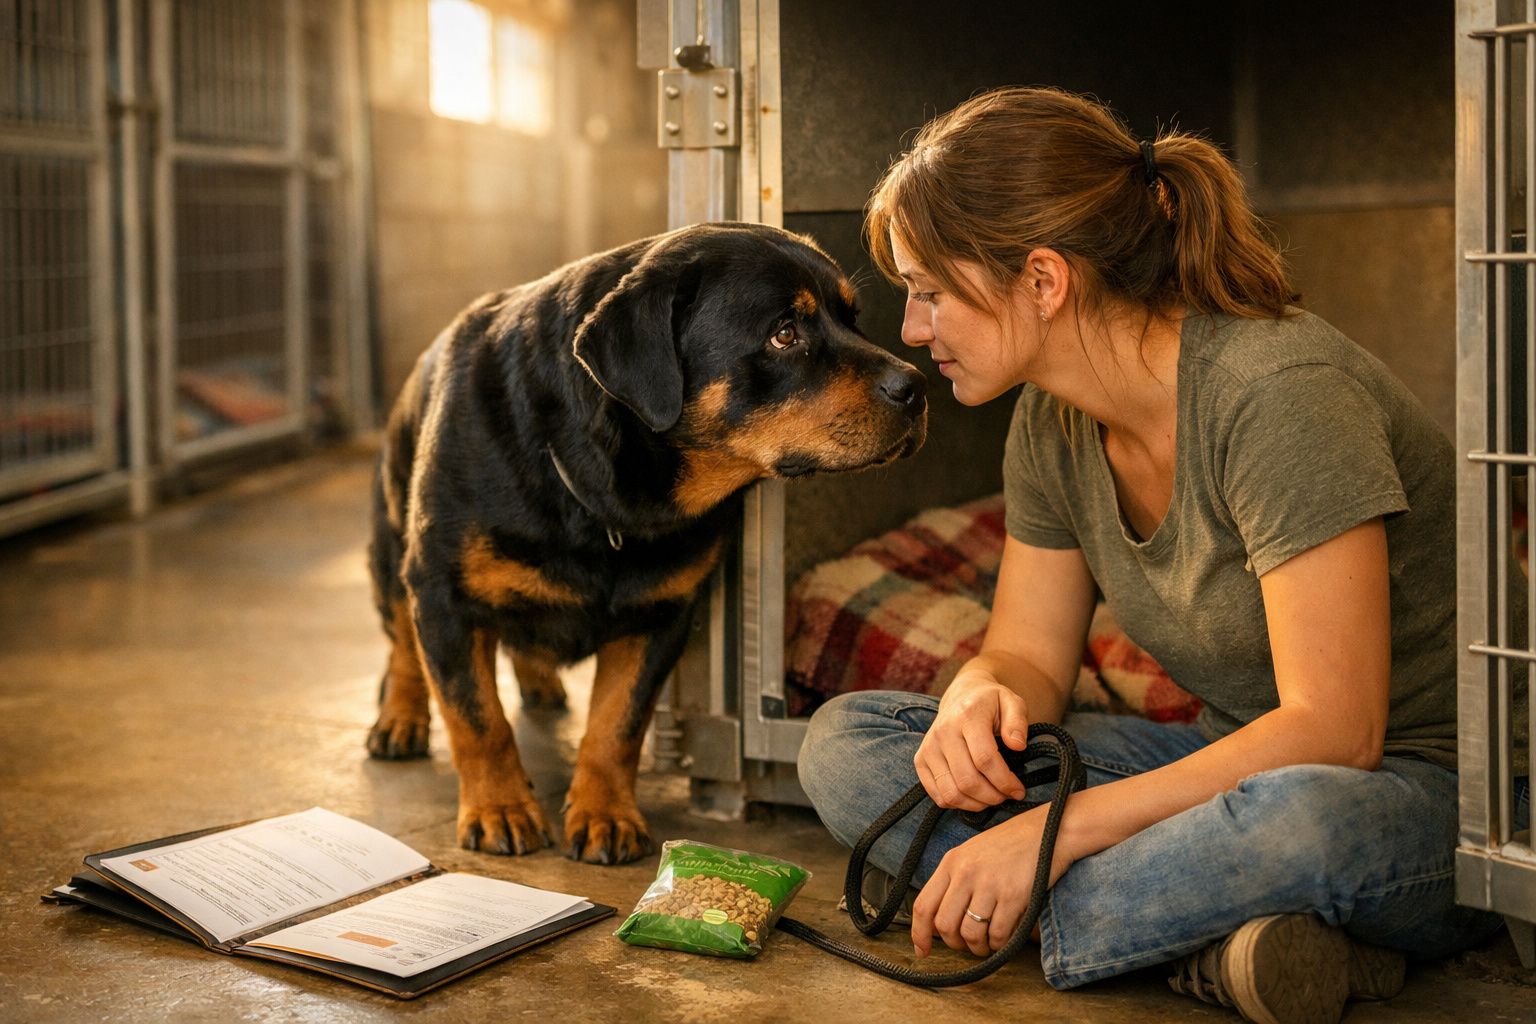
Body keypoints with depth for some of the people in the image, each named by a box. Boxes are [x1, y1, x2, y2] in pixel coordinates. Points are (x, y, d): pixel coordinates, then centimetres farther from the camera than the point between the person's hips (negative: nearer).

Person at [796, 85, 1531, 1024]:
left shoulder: (1279, 393, -24)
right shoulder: (1052, 422, 0)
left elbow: (1330, 732, -26)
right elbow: (1029, 656, 8)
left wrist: (1059, 829, -27)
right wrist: (979, 701, -18)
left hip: (1432, 795, -8)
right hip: (1234, 765, 8)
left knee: (1305, 819, -46)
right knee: (846, 742, -9)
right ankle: (1209, 939, -23)